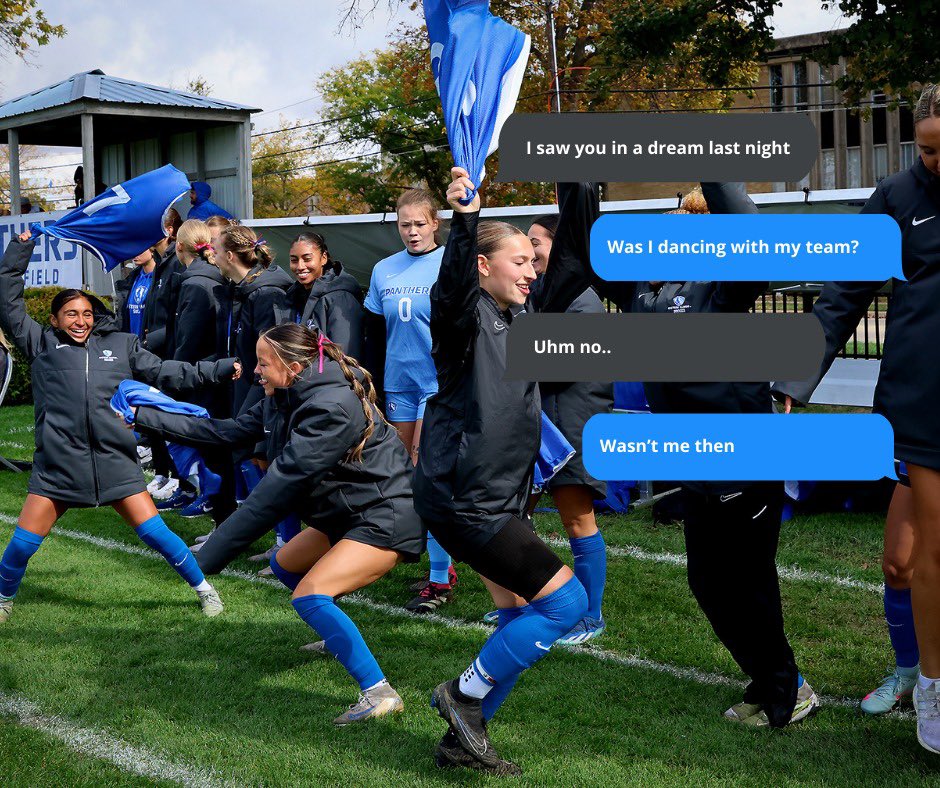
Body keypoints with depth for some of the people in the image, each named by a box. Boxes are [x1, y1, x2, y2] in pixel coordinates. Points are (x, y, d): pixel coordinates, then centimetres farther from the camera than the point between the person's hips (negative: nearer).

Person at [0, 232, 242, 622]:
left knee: (155, 532, -3)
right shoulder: (42, 345, 10)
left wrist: (221, 369, 11)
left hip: (115, 462, 0)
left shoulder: (121, 345, 13)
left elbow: (164, 372, 14)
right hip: (57, 465, 0)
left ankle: (203, 588, 15)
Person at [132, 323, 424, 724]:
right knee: (285, 564, 26)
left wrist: (213, 553, -29)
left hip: (386, 518, -11)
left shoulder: (332, 408, -27)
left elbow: (280, 486, -30)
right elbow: (225, 431, 9)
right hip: (349, 514, 11)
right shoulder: (286, 400, 4)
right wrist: (143, 419, 11)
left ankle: (379, 693, -22)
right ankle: (340, 640, 44)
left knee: (309, 594, -23)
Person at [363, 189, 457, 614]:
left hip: (440, 383, -6)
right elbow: (374, 336, 15)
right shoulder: (384, 270, 10)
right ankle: (443, 565, 21)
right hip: (399, 384, 6)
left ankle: (439, 580, -5)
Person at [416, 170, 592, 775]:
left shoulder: (523, 320, 11)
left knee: (521, 617, 12)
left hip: (503, 496, 9)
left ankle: (463, 741, 22)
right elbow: (455, 281, -34)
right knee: (566, 600, -9)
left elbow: (576, 261, 10)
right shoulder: (465, 318, -11)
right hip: (461, 497, -9)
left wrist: (576, 188, 3)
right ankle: (464, 695, 4)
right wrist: (464, 219, -49)